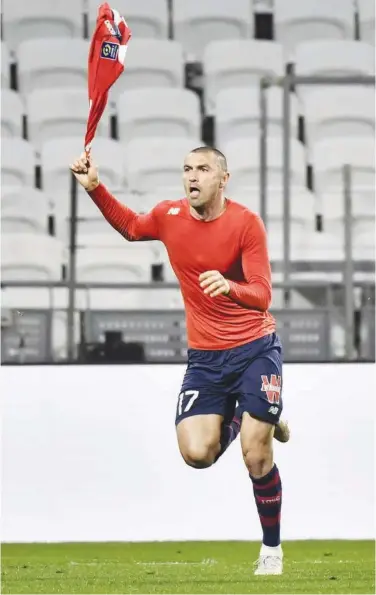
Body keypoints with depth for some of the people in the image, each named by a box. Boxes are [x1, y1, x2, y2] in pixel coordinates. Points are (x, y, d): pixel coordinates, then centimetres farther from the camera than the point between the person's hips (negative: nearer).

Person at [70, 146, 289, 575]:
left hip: (255, 349, -4)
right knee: (196, 453, -14)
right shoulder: (169, 216, 0)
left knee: (256, 455, -10)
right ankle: (238, 417, 21)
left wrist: (230, 287, -39)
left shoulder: (245, 222, -13)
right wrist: (94, 188, 11)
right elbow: (130, 226, 24)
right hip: (204, 357, 4)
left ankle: (272, 548, 11)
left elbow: (262, 296, -18)